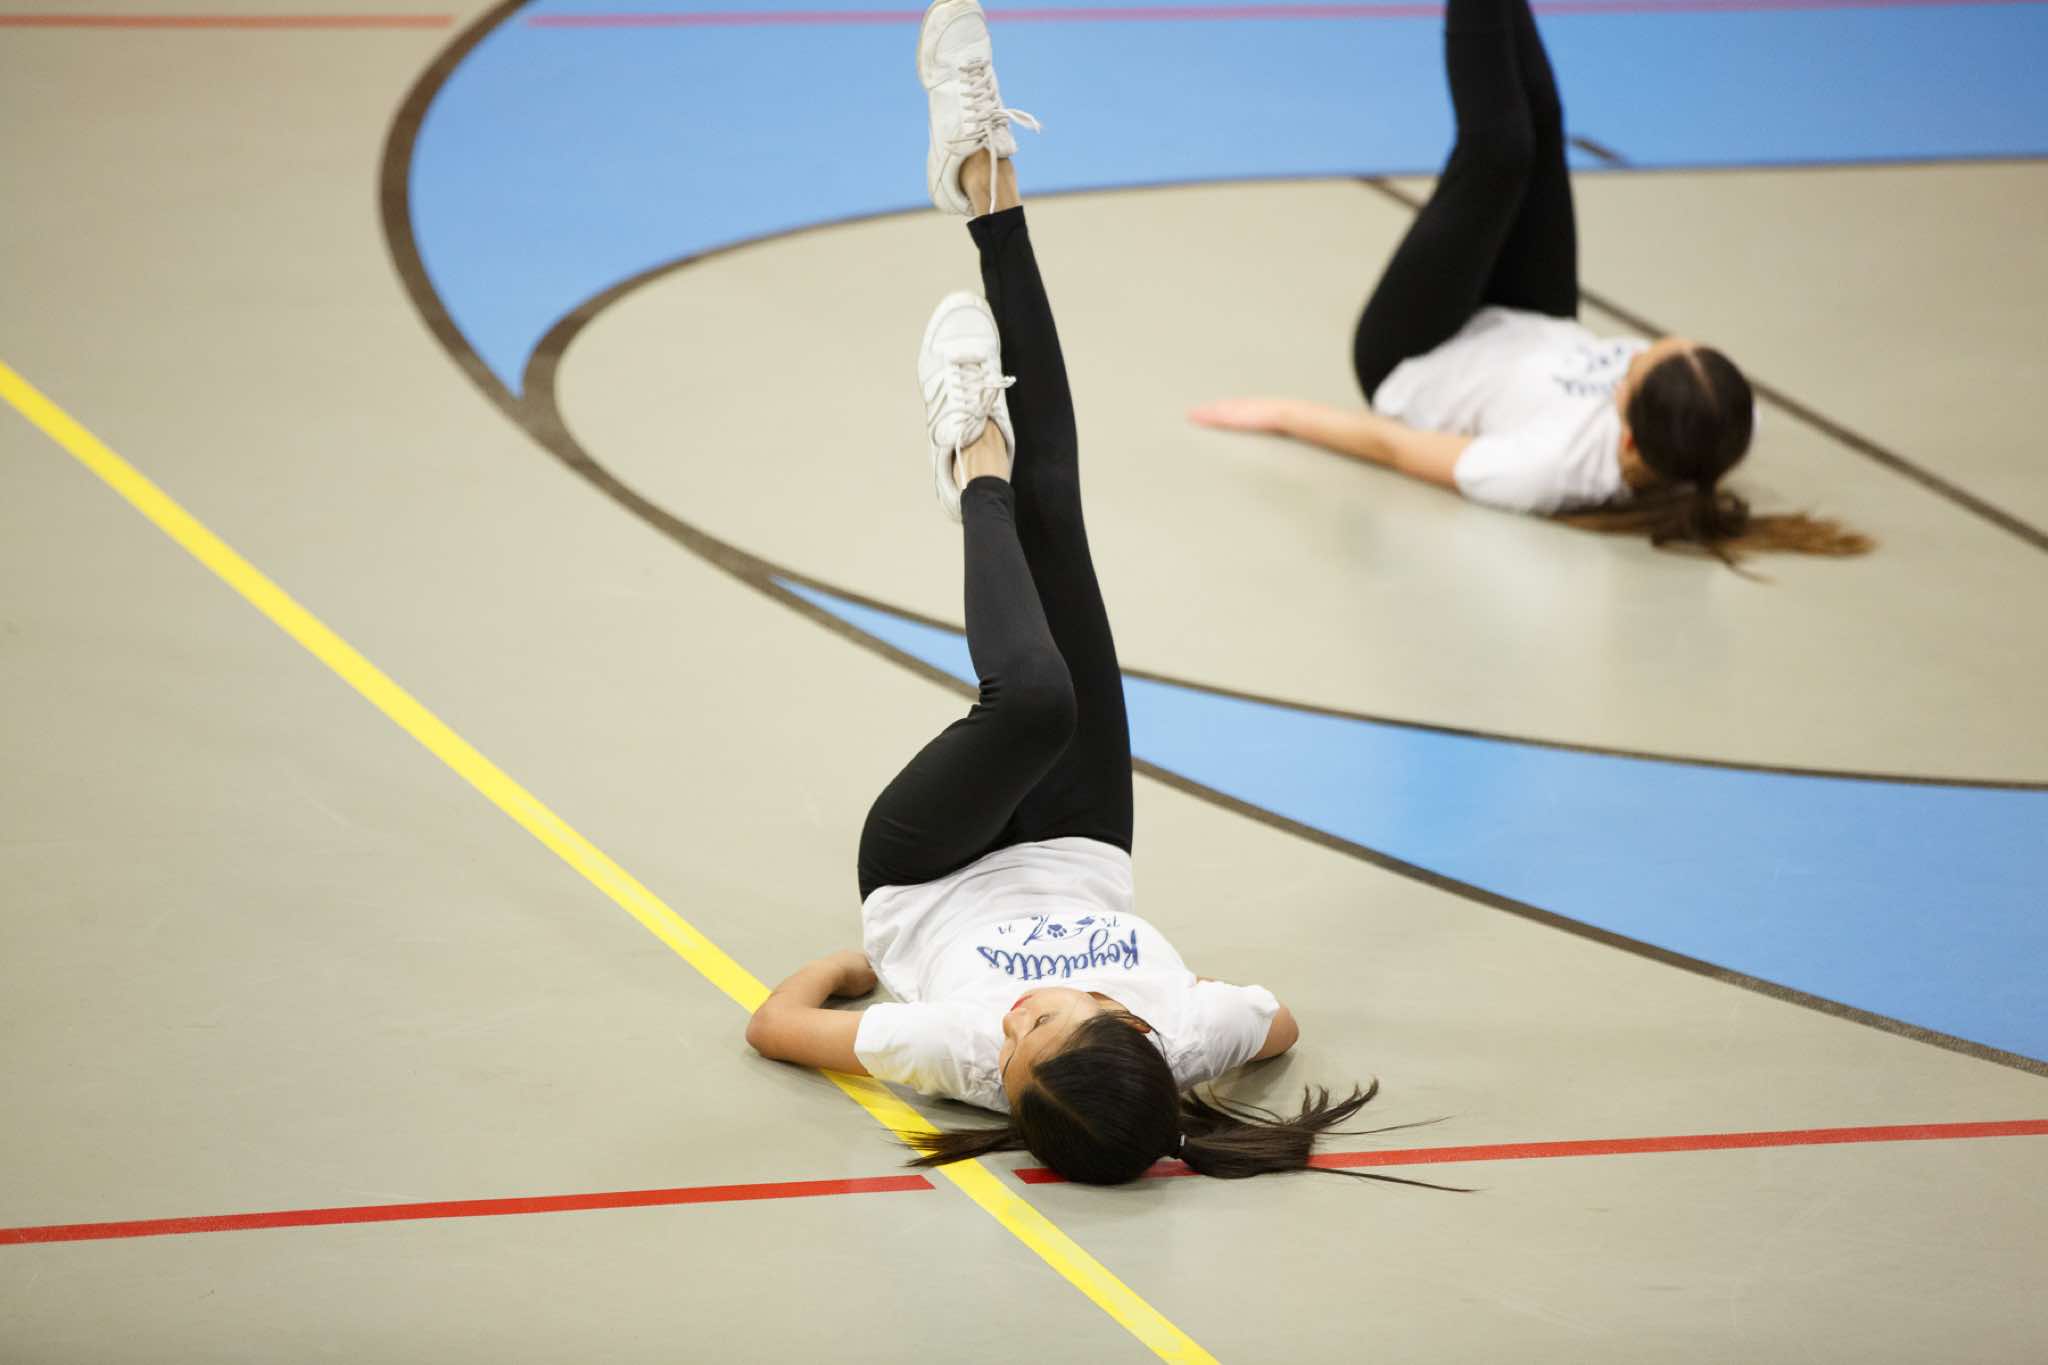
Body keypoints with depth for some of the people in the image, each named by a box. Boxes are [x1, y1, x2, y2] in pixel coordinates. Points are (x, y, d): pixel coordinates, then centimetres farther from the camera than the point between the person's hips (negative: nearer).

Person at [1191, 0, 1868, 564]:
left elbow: (1388, 444, -29)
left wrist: (1283, 414, -16)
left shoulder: (1550, 469, -45)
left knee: (1500, 148, -10)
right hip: (1522, 336, 5)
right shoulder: (1720, 431, -34)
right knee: (1538, 122, 3)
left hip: (1410, 363, -4)